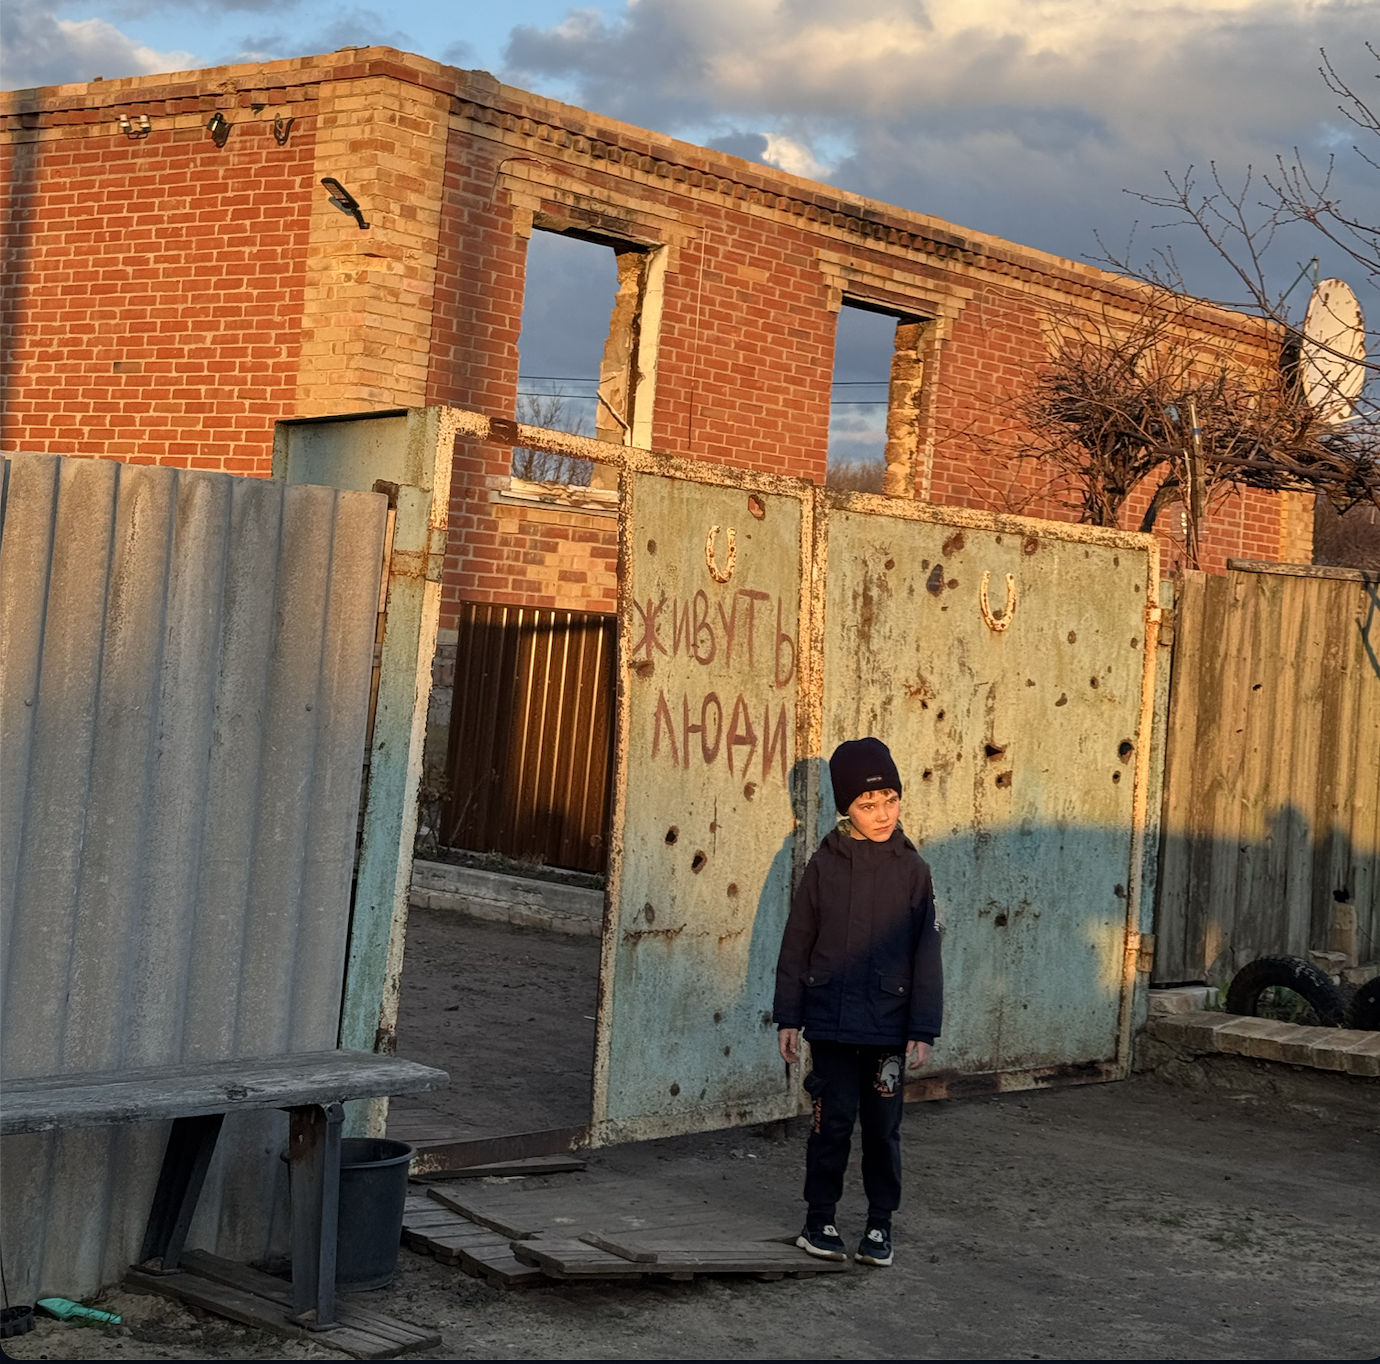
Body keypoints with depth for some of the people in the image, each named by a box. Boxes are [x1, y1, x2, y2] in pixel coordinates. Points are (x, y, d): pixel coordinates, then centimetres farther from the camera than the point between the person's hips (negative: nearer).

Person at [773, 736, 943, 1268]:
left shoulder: (911, 868, 1)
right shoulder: (825, 864, 0)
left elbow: (926, 954, 1)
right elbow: (796, 944, 4)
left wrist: (923, 1030, -3)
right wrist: (788, 1017, 3)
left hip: (889, 1023, 1)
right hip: (831, 1020, 0)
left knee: (882, 1126, 7)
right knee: (834, 1121, 2)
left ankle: (880, 1224, 21)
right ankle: (820, 1220, 17)